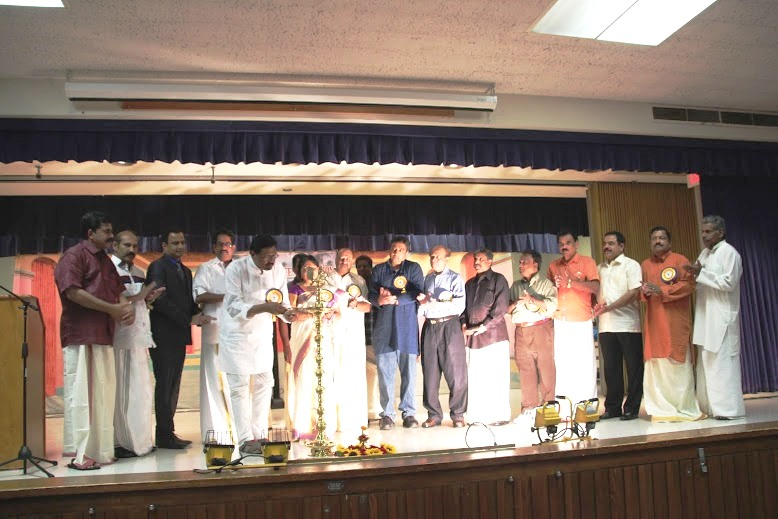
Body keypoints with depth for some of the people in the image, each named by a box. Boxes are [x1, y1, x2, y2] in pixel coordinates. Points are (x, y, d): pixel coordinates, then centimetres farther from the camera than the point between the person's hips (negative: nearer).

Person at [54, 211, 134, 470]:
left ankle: (100, 449, 16)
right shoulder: (74, 255, -6)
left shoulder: (105, 260, 21)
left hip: (103, 335, 9)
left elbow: (117, 290, 22)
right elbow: (72, 292, -16)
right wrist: (113, 309, -15)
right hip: (81, 335, -8)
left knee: (103, 393, 9)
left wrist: (127, 306, -1)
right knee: (81, 393, -7)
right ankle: (80, 454, -3)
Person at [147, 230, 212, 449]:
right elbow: (161, 301, -16)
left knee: (173, 386, 10)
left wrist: (198, 315, -1)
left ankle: (167, 433, 15)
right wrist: (190, 320, -16)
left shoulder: (185, 270, 20)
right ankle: (165, 436, 0)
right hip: (164, 336, -8)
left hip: (179, 335, 8)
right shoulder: (158, 267, -6)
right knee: (165, 386, -5)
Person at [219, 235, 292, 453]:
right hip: (237, 333, -5)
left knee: (264, 383, 5)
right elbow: (233, 308, -25)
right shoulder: (235, 269, -21)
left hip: (263, 333, 5)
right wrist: (264, 307, -38)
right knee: (240, 386, -5)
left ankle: (260, 435, 14)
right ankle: (245, 440, 1)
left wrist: (288, 313, -23)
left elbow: (283, 302, 0)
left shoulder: (278, 269, -7)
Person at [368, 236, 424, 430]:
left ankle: (409, 413, 9)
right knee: (385, 370, 0)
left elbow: (417, 292, -4)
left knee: (408, 370, 0)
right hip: (383, 325, 1)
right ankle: (387, 414, 7)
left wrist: (395, 299, -13)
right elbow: (370, 294, 8)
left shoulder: (413, 268, 9)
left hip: (407, 325, -1)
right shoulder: (379, 270, 16)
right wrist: (379, 300, -14)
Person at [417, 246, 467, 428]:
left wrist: (433, 303, -13)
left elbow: (459, 305, -10)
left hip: (449, 326, -4)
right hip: (429, 327, 4)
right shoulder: (426, 280, 19)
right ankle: (434, 414, 12)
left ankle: (458, 415, 5)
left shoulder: (455, 278, 3)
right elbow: (421, 306, 17)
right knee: (430, 373, 4)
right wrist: (421, 301, -5)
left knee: (455, 372, -4)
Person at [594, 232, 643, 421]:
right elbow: (595, 292, 18)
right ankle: (612, 407, 16)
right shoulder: (599, 268, 16)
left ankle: (631, 408, 9)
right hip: (606, 326, 5)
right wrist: (598, 305, -5)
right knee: (611, 368, 8)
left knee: (633, 367, 1)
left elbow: (634, 293, -11)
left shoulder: (631, 265, 0)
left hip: (628, 325, -5)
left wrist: (609, 307, -14)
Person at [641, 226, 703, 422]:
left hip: (675, 320, -4)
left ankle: (684, 408, 4)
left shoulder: (679, 260, 2)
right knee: (655, 365, 1)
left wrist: (662, 290, -17)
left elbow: (689, 284, -8)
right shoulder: (645, 265, 16)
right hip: (653, 322, 4)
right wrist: (645, 291, -5)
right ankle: (662, 408, 6)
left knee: (678, 364, -4)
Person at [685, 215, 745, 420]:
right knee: (707, 362, 8)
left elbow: (729, 282, -16)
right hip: (706, 316, 8)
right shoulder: (705, 254, 16)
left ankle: (728, 408, -1)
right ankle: (711, 406, 14)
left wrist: (701, 273, -17)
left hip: (722, 317, -8)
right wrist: (695, 274, 2)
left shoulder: (729, 253, -7)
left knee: (722, 361, -7)